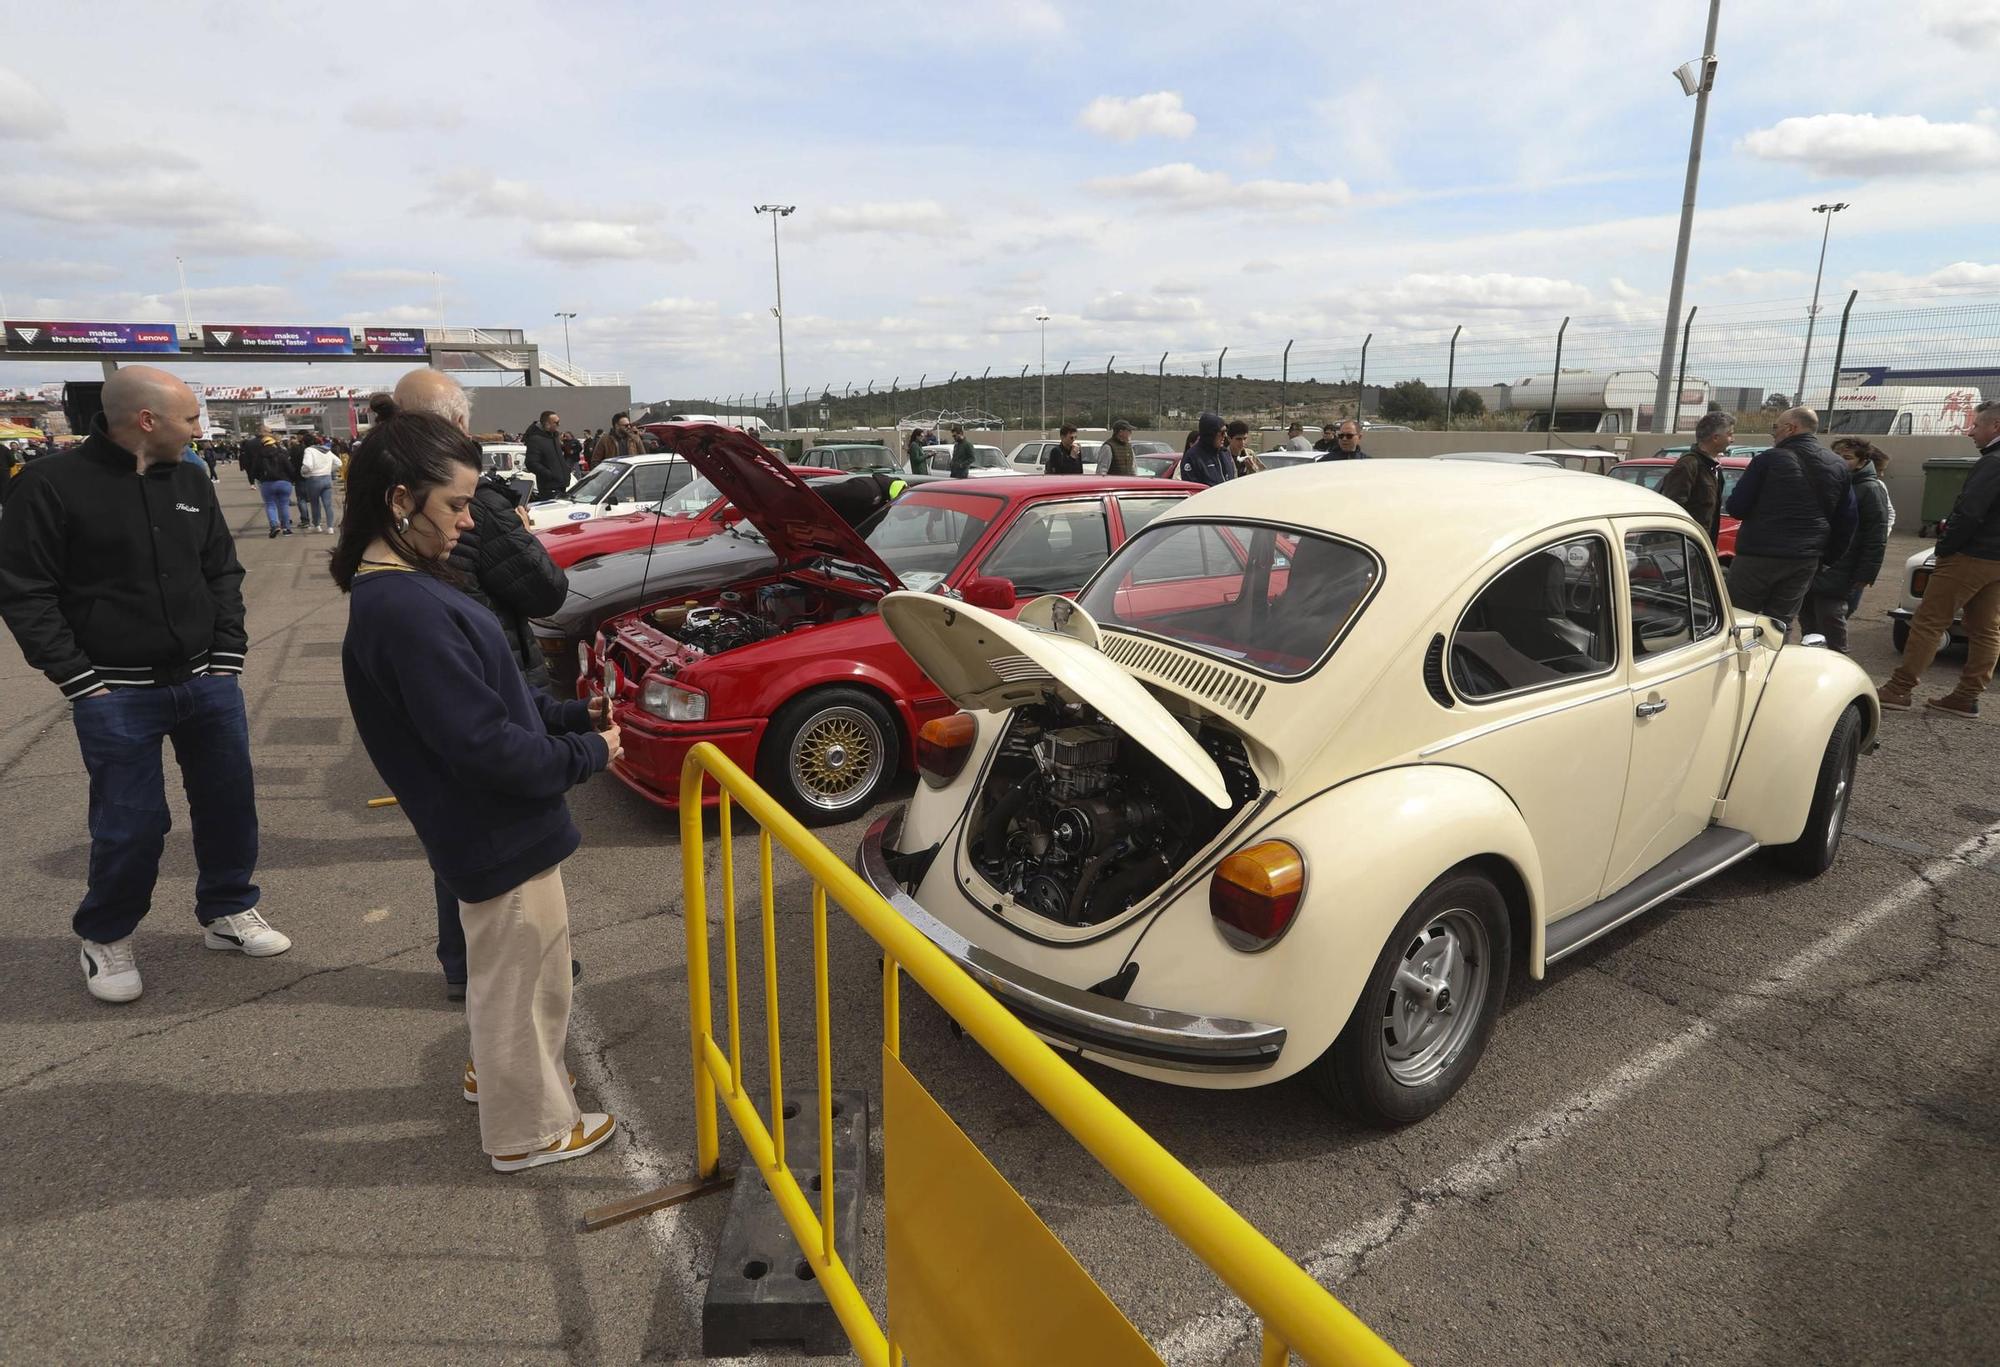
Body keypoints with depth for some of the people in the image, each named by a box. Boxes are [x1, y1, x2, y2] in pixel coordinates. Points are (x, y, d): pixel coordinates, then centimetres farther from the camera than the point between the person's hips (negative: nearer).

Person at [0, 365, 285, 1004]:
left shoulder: (191, 482, 7)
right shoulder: (54, 484, -8)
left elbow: (223, 572, 13)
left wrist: (227, 657, 5)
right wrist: (81, 681, -11)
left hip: (207, 684, 5)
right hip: (118, 697, -5)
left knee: (229, 801, 10)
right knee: (132, 821, 0)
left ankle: (228, 911, 29)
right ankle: (104, 937, 24)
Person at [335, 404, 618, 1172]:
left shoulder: (401, 589, 6)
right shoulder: (405, 610, -27)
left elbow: (489, 697, 13)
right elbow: (483, 745, -28)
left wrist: (570, 716, 1)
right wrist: (586, 755, -15)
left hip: (487, 822, 10)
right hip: (502, 832, -10)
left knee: (506, 967, 28)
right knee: (523, 979, 9)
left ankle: (496, 1073, 49)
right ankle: (528, 1129, 28)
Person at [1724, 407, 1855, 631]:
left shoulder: (1769, 459, -8)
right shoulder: (1837, 467, 11)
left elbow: (1735, 507, -7)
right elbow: (1846, 521, 13)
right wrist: (1827, 557, 19)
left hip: (1759, 556, -5)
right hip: (1805, 562, 5)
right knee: (1780, 624, 9)